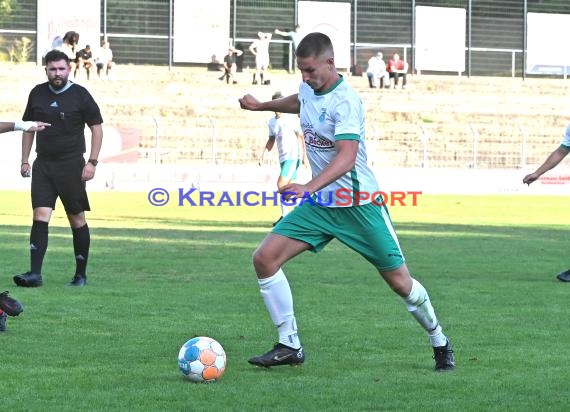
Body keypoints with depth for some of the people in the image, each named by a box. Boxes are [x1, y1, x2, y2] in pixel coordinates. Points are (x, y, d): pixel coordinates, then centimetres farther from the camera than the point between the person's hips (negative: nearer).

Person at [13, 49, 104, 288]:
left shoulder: (80, 95, -3)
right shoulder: (37, 94, 7)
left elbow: (96, 127, 0)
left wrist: (92, 162, -8)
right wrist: (24, 160, 11)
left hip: (71, 165, -3)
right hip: (43, 165, 3)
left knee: (77, 220, 3)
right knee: (40, 217, -9)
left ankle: (81, 275, 12)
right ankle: (35, 273, -14)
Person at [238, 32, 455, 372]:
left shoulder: (345, 101, -22)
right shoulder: (309, 88, 2)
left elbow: (346, 157, -35)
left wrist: (309, 188, -47)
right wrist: (261, 106, 38)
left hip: (358, 204, -7)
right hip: (319, 203, 7)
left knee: (399, 281, -1)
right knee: (265, 258, -9)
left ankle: (441, 345, 23)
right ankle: (290, 346, -1)